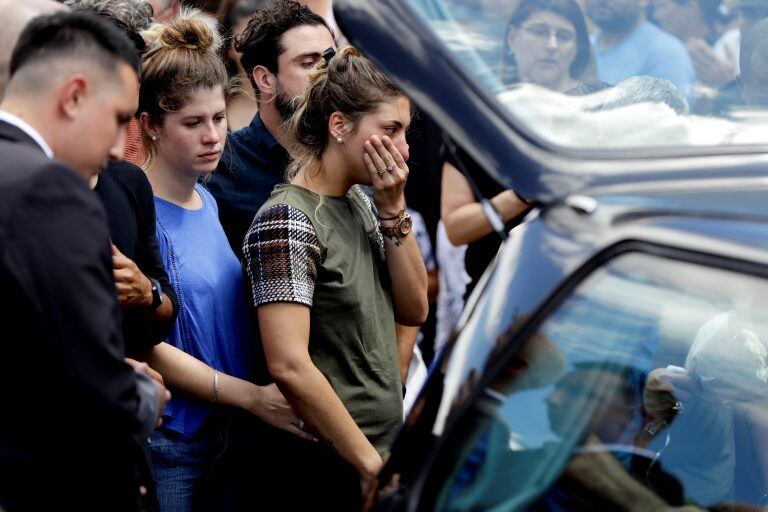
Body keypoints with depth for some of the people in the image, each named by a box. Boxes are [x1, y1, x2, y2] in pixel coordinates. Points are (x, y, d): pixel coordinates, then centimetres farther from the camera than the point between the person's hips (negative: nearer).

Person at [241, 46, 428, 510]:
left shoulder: (360, 203, 8)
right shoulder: (289, 220, -17)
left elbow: (414, 310, 7)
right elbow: (289, 365, -24)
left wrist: (393, 207, -3)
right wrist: (371, 465, -19)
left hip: (380, 446, 8)